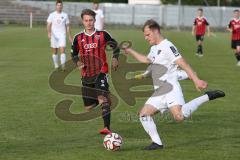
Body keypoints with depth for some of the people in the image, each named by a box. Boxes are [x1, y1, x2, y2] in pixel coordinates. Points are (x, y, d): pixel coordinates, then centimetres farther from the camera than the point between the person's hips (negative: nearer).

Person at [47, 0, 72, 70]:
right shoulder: (52, 15, 2)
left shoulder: (65, 15, 5)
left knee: (62, 50, -13)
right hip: (54, 35, 0)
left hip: (62, 35, 0)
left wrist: (70, 36, 9)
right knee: (54, 52, 7)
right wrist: (49, 33, -21)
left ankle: (63, 66, -17)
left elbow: (68, 26, 11)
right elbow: (48, 25, -4)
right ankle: (56, 66, 19)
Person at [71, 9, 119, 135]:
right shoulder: (78, 38, 4)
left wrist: (115, 58, -6)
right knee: (88, 107, 8)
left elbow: (115, 45, 11)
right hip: (86, 75, 4)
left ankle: (107, 128, -32)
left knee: (102, 98, -26)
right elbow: (74, 54, 15)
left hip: (101, 72, -4)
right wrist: (78, 62, -5)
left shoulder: (103, 35, -1)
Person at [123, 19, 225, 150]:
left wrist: (196, 79, -28)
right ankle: (157, 143, 5)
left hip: (170, 89, -9)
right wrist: (130, 52, 40)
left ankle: (207, 97, -14)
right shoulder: (154, 48, 19)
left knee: (179, 116, -29)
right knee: (144, 114, 1)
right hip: (159, 92, 9)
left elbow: (183, 63, -19)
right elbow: (147, 60, 41)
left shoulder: (167, 46, -11)